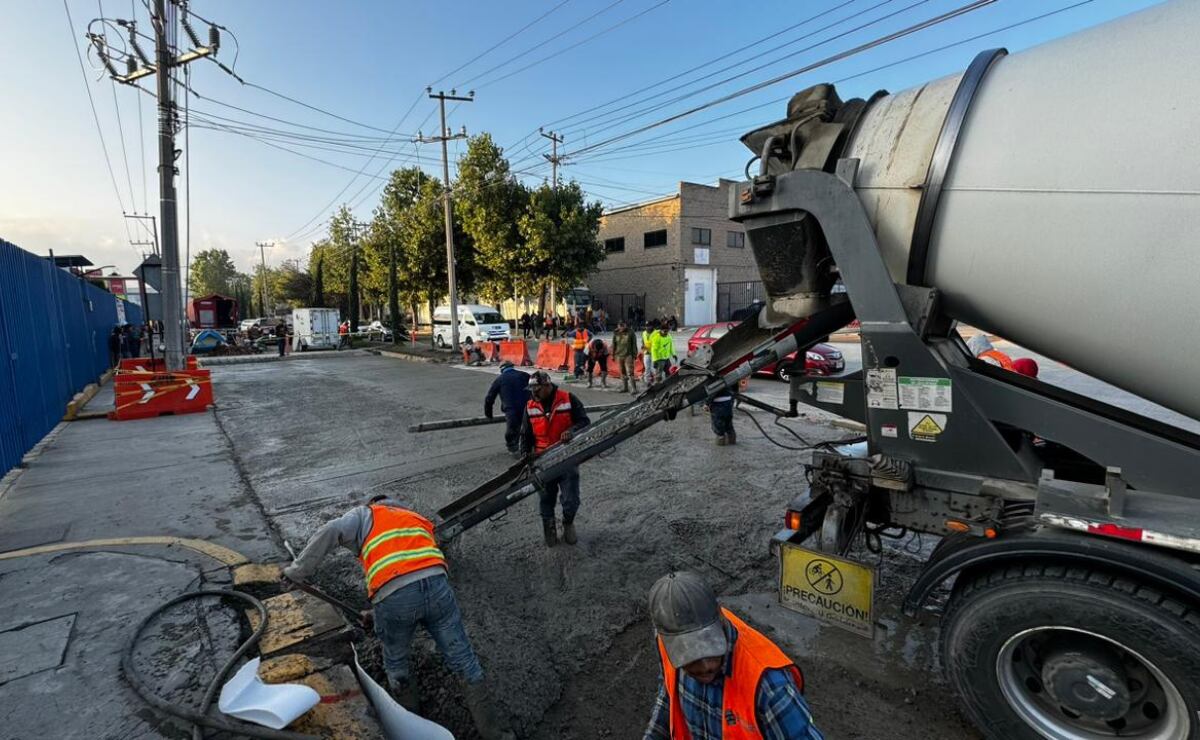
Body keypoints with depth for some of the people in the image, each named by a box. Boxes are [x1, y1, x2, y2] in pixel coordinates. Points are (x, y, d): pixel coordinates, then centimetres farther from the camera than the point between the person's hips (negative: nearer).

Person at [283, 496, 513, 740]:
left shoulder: (364, 514, 23)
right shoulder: (419, 520, 35)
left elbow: (330, 532, 2)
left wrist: (299, 571, 12)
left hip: (393, 597, -2)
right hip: (436, 586, 2)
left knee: (396, 666, 28)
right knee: (465, 663, 13)